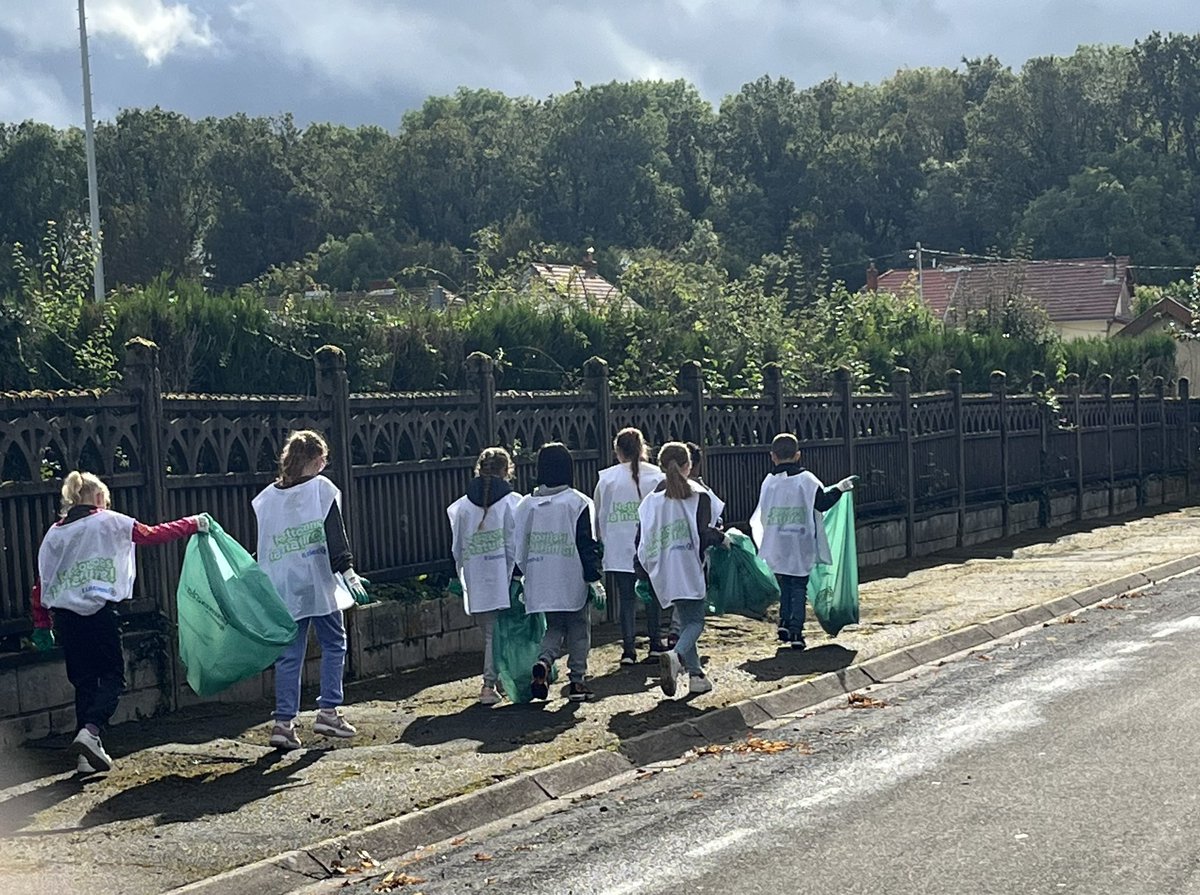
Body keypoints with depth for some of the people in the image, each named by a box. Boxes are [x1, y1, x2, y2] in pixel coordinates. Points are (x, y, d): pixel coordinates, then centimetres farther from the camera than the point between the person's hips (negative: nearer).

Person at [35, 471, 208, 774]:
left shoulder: (55, 532, 12)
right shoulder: (108, 522, 2)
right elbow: (153, 535, 7)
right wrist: (193, 523, 18)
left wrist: (41, 623, 14)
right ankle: (90, 731, -19)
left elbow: (42, 579, 9)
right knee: (112, 677, 5)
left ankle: (87, 755, 10)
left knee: (83, 681, 11)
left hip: (65, 615, 4)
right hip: (100, 611, -4)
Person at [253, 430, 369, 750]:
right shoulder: (322, 488, -3)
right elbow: (336, 535, -11)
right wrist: (348, 572, -13)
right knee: (334, 645, 10)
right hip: (318, 583, -4)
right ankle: (328, 712, 4)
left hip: (283, 589, 4)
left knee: (288, 654, 7)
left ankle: (283, 722, 3)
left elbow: (263, 547, 13)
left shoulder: (266, 497, 10)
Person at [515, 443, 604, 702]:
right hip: (573, 582, -3)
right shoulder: (579, 503, -7)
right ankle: (577, 680, 9)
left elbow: (519, 545, 7)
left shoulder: (526, 505, 4)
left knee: (554, 627, 15)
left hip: (540, 582, 3)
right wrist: (594, 578, -4)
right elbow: (587, 544, -9)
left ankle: (543, 662, -11)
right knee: (578, 629, 10)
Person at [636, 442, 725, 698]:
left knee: (686, 621, 16)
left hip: (664, 573, 5)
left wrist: (644, 571, 20)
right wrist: (721, 538, 5)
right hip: (690, 570, -5)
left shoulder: (651, 500, 8)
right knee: (695, 622, -1)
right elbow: (703, 533, -13)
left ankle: (696, 674, 12)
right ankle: (676, 656, -28)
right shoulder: (698, 495, -4)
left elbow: (642, 540, 9)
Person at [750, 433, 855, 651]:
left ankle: (784, 622, 5)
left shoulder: (770, 482, 0)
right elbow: (822, 502, -11)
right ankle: (796, 631, -3)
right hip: (801, 547, -2)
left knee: (785, 585, 18)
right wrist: (839, 489, 2)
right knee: (799, 587, 5)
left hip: (777, 548, 2)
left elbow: (762, 515, 5)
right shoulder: (806, 479, -7)